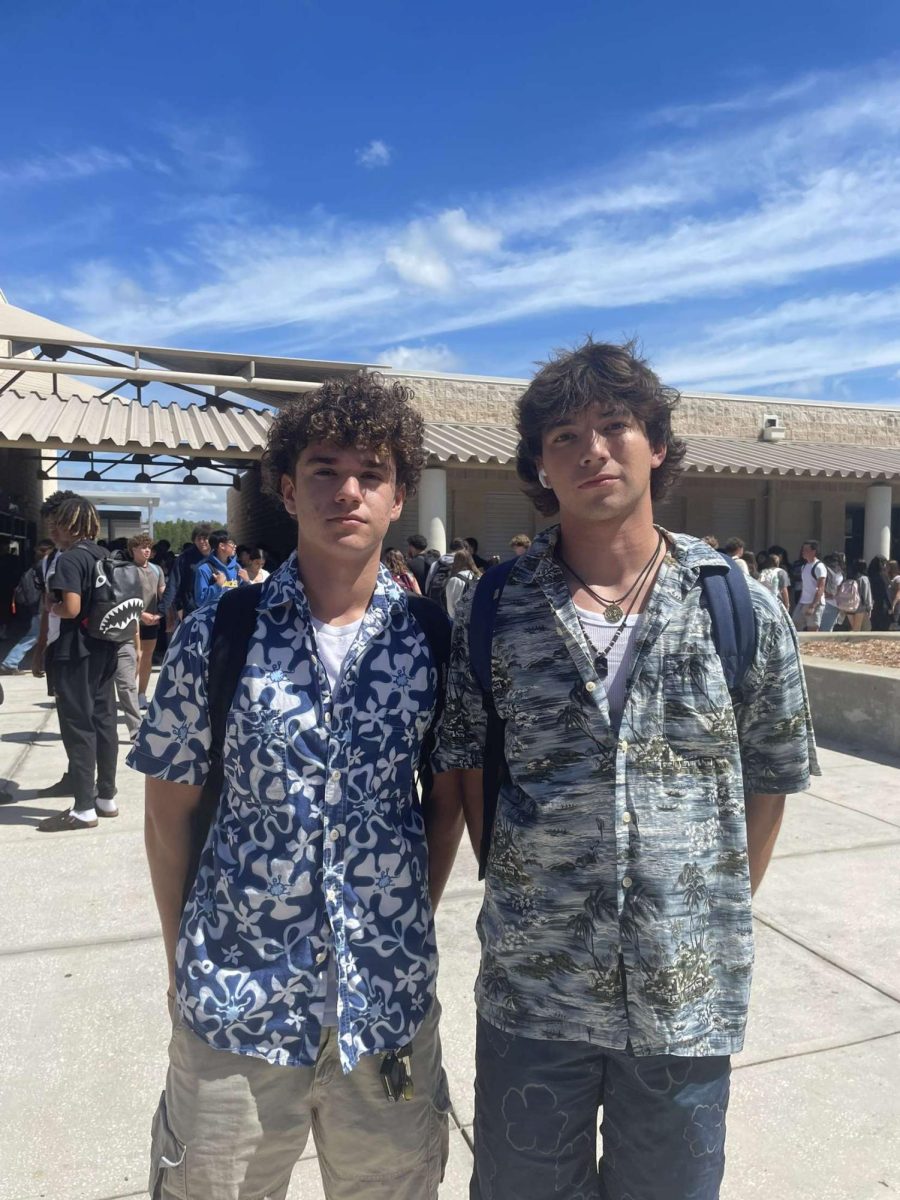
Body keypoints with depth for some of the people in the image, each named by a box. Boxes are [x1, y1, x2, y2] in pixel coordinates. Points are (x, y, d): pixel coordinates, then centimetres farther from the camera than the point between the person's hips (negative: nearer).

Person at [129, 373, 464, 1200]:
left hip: (390, 996, 1)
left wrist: (413, 924, 2)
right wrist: (183, 963, 3)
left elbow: (446, 798, 4)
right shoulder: (217, 633, -9)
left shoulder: (434, 637, -6)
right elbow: (170, 812, -1)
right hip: (234, 996, -1)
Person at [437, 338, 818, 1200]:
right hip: (530, 991, 0)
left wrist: (722, 921, 2)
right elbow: (471, 769, 3)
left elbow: (770, 780, 3)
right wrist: (518, 894, 0)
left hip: (689, 1000, 1)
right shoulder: (492, 612, -7)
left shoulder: (747, 613, -7)